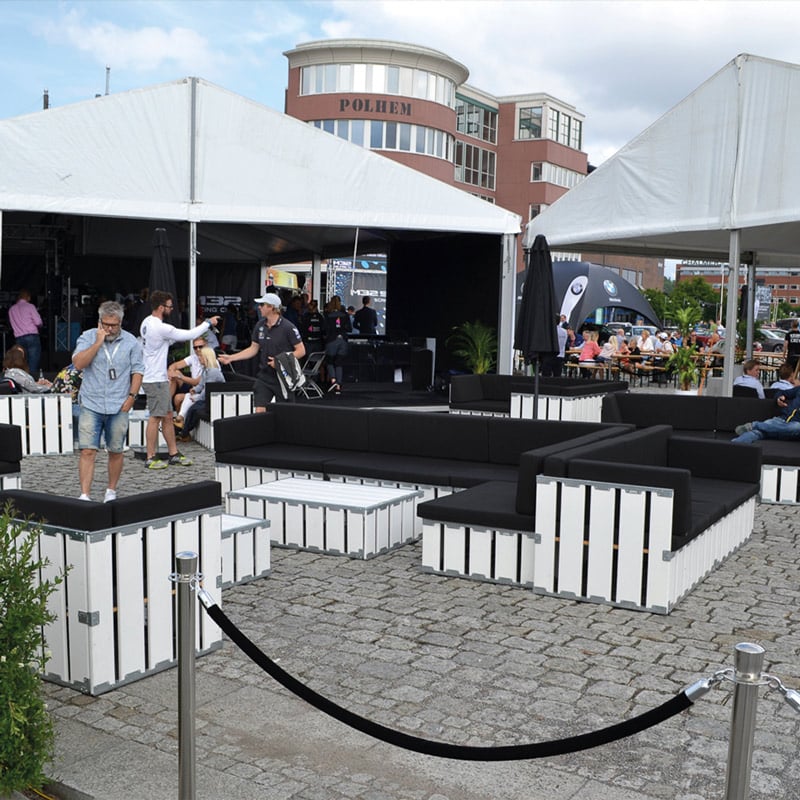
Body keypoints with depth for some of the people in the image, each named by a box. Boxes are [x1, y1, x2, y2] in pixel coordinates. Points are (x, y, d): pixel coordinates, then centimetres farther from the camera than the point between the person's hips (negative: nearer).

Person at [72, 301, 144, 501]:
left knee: (116, 452, 9)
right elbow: (78, 363, -11)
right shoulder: (88, 337, 2)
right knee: (87, 451, -8)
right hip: (91, 404, -1)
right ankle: (84, 495, -6)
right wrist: (98, 342, -14)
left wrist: (131, 396, -4)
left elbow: (137, 371, 6)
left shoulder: (131, 342, 5)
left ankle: (111, 491, 24)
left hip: (118, 407, 1)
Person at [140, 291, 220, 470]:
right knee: (155, 418, -4)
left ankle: (174, 454, 20)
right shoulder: (160, 327, -20)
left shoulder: (147, 323, 10)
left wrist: (197, 328, 12)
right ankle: (150, 458, 2)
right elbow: (188, 335, -16)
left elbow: (173, 337, 20)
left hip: (159, 378, 10)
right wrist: (208, 323, -3)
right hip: (155, 380, -10)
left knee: (167, 416, 14)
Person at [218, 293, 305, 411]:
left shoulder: (287, 327, -12)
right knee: (259, 412, -2)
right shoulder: (260, 325, 5)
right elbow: (253, 349, 13)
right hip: (264, 376, 5)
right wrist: (231, 357, 7)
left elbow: (301, 351, -13)